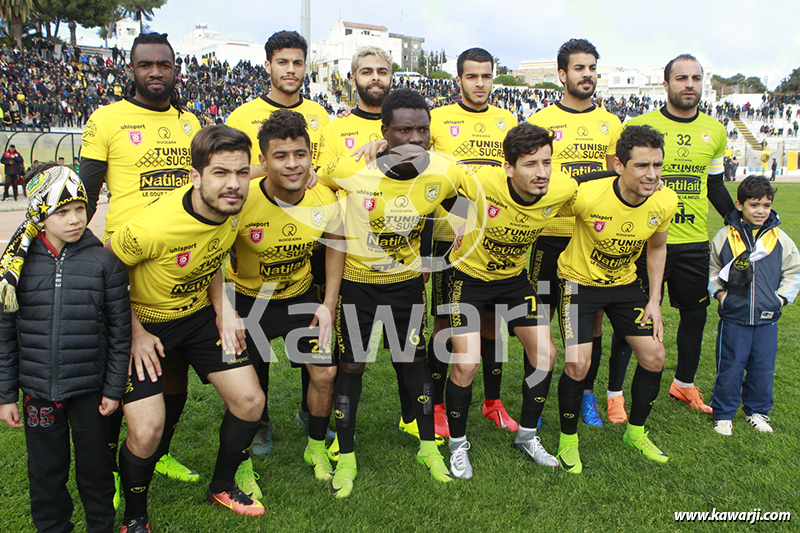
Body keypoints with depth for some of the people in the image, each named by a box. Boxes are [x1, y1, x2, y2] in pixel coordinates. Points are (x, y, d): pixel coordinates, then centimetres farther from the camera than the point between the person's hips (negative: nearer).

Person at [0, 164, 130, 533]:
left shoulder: (104, 262, -9)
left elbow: (119, 331, -3)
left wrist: (114, 388, -2)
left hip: (89, 389, -1)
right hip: (37, 389, 1)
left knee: (95, 466, 15)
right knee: (46, 469, 16)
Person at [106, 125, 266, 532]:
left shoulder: (234, 209, -15)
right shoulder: (153, 226, -35)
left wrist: (221, 307, -5)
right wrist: (135, 333, -14)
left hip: (199, 314, 6)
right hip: (144, 320, -5)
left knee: (250, 400, 1)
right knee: (146, 430, -15)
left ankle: (222, 486, 30)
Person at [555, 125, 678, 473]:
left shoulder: (665, 202, -15)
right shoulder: (587, 196, -31)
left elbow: (657, 247, 5)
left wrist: (654, 301, 2)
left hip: (625, 283, 5)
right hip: (579, 281, -4)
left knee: (654, 355, 2)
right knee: (578, 364, -14)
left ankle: (635, 432, 27)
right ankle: (568, 441, 12)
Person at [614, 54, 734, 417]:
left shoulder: (715, 132, 8)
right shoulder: (638, 126, -5)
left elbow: (715, 186, 19)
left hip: (694, 242, 5)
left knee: (695, 312, 14)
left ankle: (684, 383, 36)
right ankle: (615, 391, 15)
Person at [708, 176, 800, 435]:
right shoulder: (724, 237, -3)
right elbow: (710, 270, 8)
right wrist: (720, 293, -4)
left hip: (767, 319, 2)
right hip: (733, 318, -2)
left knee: (763, 369, 11)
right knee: (729, 368, 4)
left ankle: (757, 411, 31)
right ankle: (723, 414, 19)